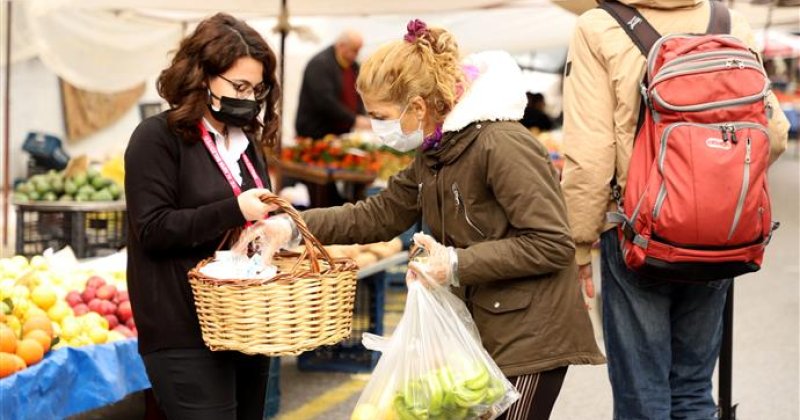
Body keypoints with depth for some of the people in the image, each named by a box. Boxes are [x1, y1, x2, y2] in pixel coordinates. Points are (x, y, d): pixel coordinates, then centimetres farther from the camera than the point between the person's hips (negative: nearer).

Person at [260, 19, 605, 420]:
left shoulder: (502, 146, -21)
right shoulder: (434, 154, 9)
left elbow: (552, 245, -23)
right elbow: (379, 215, 15)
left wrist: (457, 264, -24)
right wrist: (293, 226, 5)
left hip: (531, 341, -9)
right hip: (483, 335, 9)